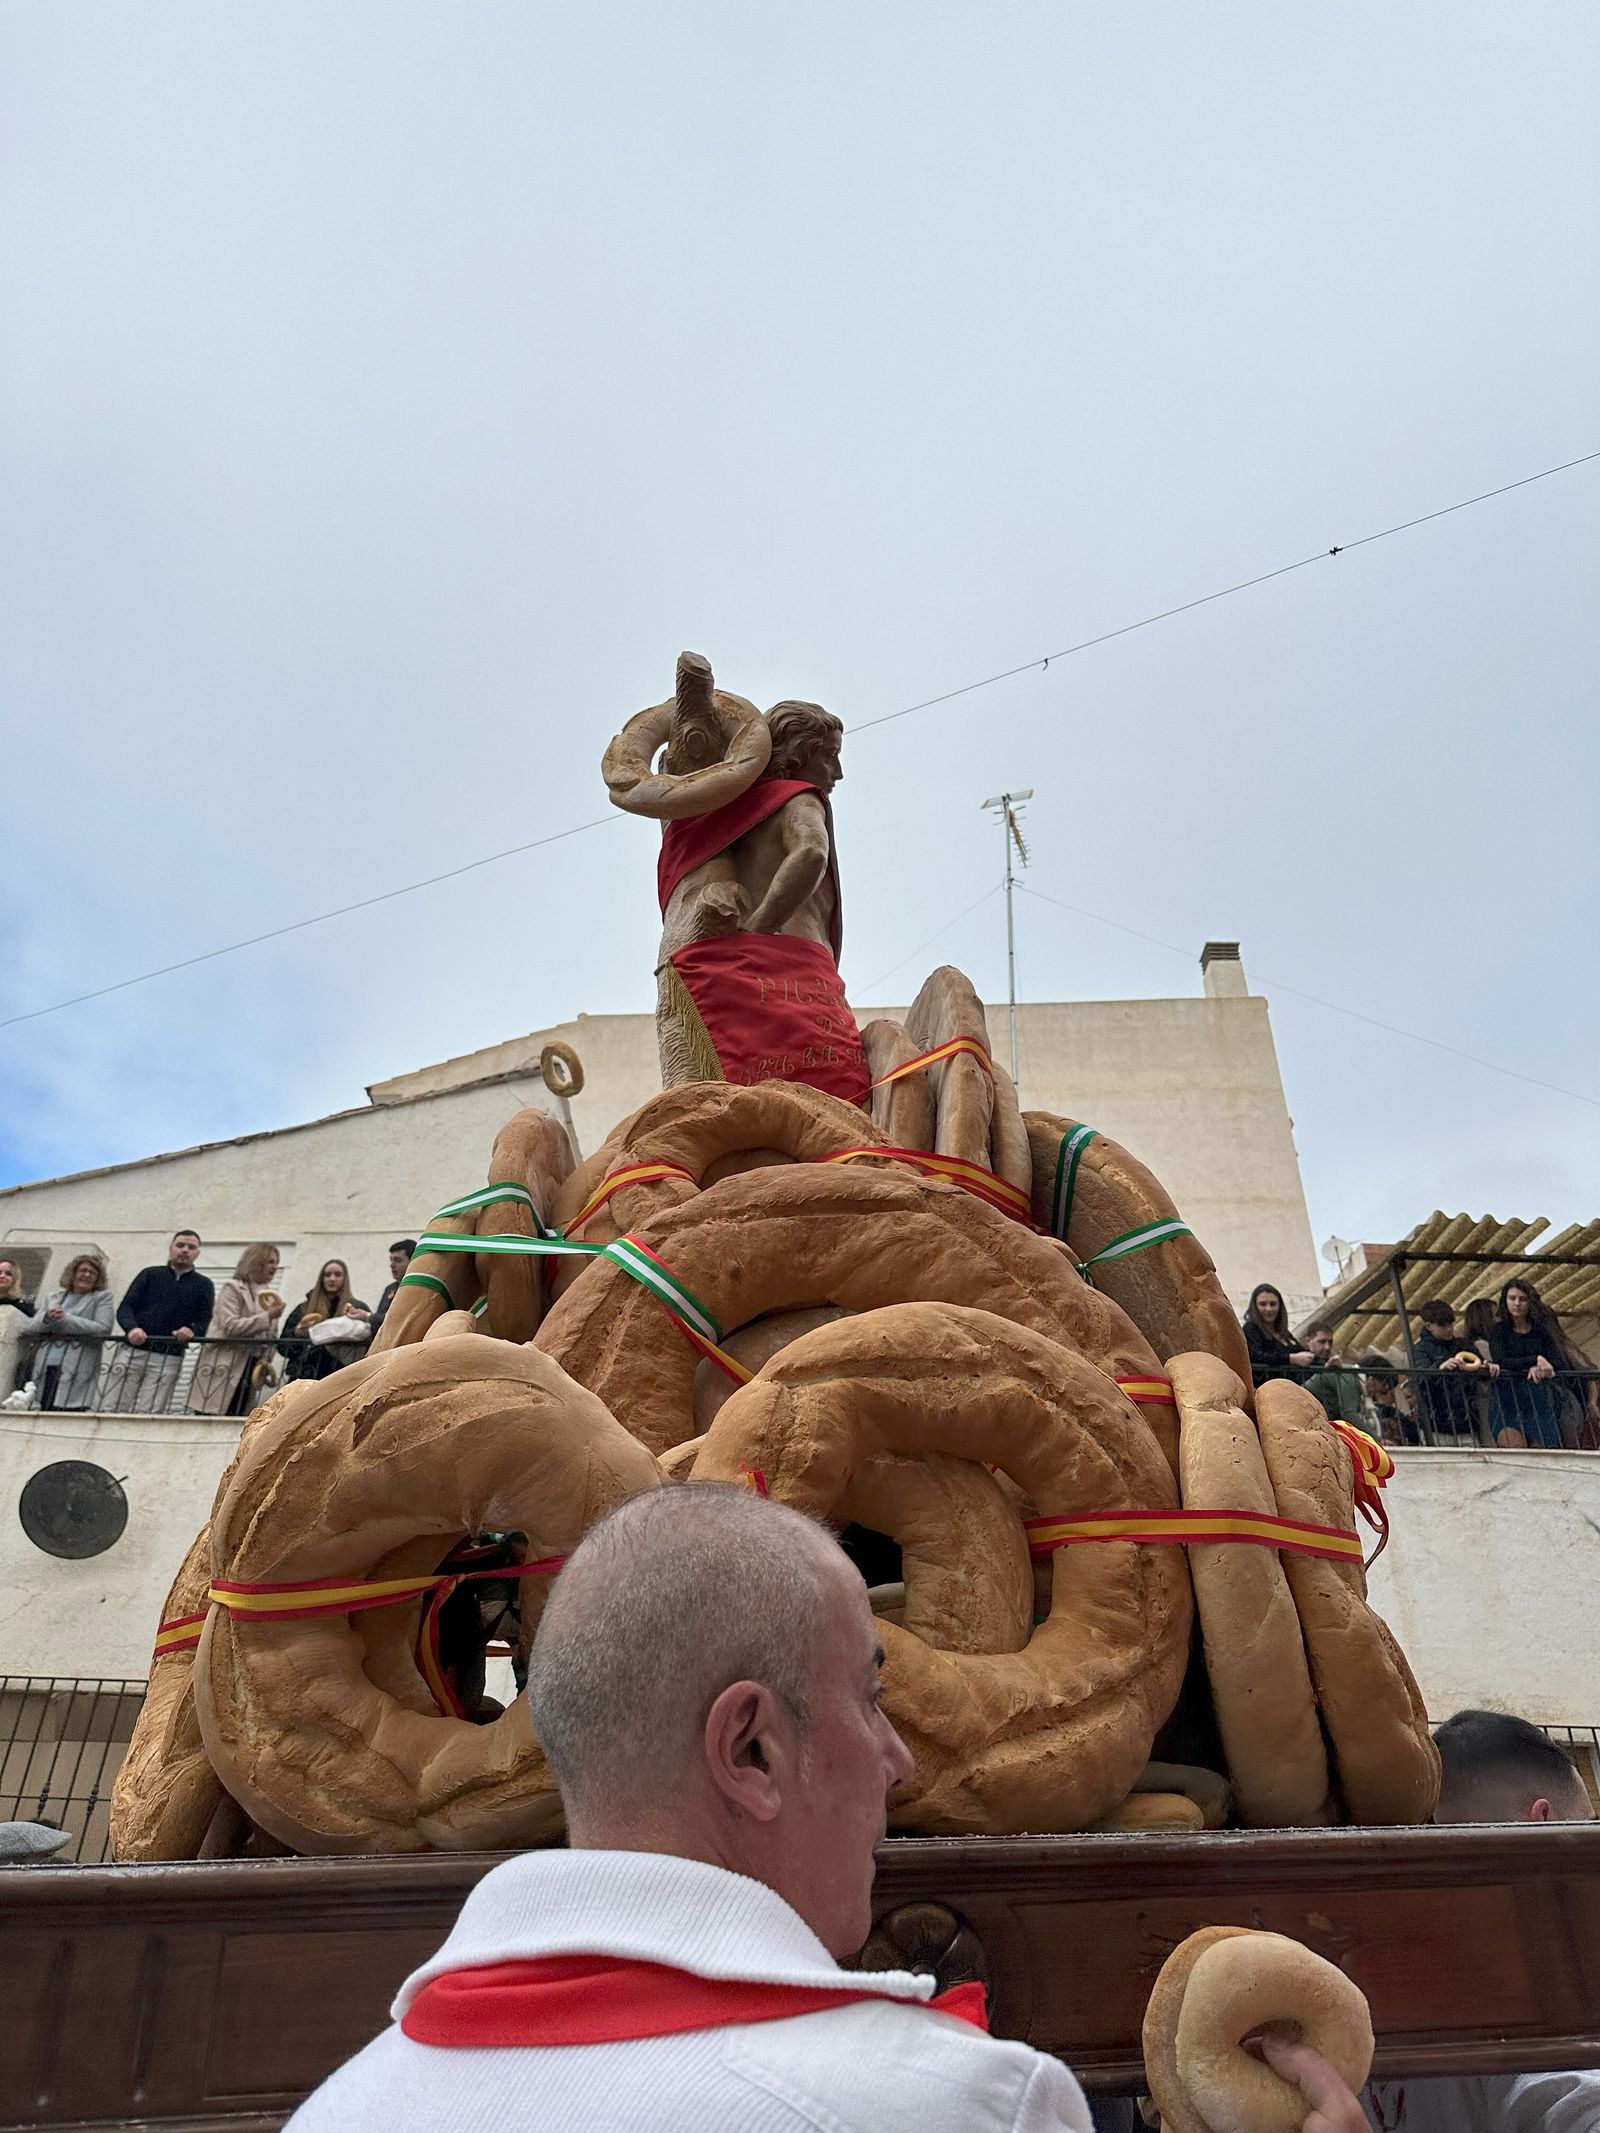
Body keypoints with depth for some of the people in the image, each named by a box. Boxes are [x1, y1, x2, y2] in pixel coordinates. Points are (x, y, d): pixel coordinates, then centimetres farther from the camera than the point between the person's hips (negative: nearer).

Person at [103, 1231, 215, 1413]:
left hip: (168, 1359, -1)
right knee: (114, 1409, -6)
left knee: (148, 1415, -10)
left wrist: (192, 1331, -17)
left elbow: (206, 1323, 7)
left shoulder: (203, 1285, 14)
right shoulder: (150, 1274, 15)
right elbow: (125, 1307, 6)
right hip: (132, 1352, 1)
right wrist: (132, 1328, -15)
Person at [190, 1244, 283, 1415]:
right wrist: (268, 1316, -15)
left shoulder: (269, 1295, 17)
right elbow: (230, 1326, -15)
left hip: (249, 1369, 6)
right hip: (226, 1368, -6)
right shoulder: (233, 1288, -2)